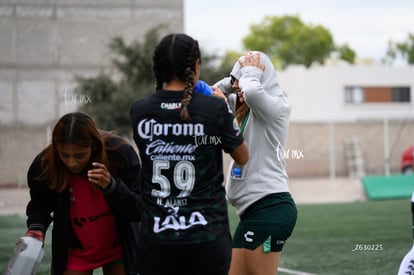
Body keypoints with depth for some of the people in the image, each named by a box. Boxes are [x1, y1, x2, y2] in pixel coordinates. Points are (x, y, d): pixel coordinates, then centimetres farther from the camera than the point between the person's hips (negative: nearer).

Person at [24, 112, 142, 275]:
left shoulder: (120, 154, -25)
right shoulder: (44, 165, -21)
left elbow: (139, 211, -23)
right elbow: (40, 204, 0)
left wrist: (111, 186, -40)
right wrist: (37, 226, -21)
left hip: (119, 249, 0)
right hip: (75, 252, 1)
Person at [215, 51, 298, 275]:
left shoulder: (278, 106, -8)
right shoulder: (246, 109, 19)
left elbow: (252, 91, -30)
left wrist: (249, 73, -10)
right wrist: (234, 79, 12)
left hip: (270, 208, -10)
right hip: (253, 209, 10)